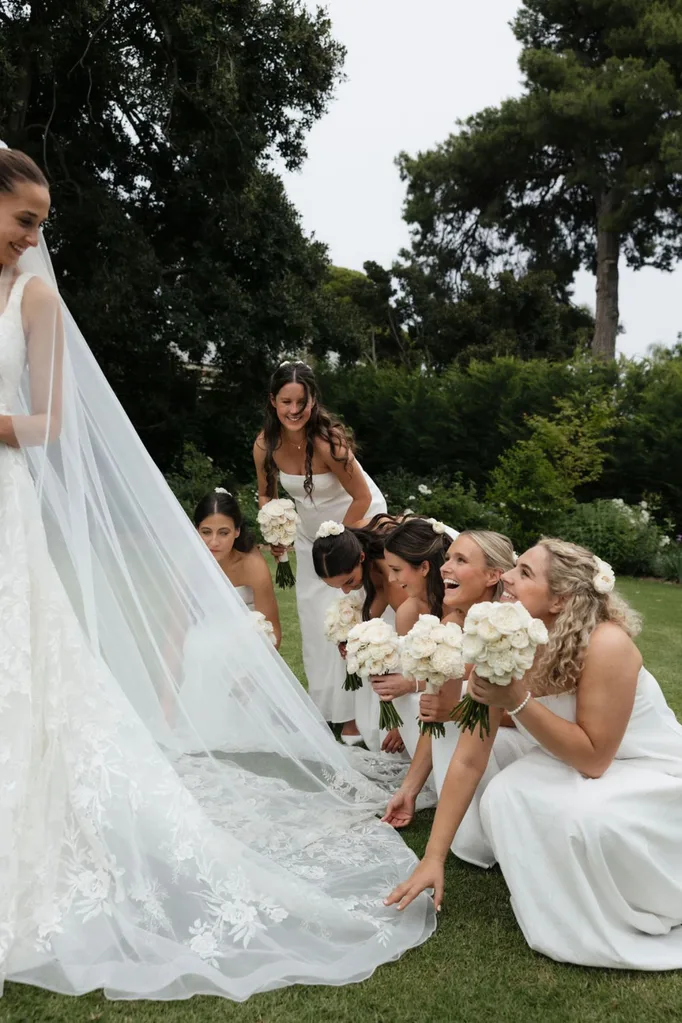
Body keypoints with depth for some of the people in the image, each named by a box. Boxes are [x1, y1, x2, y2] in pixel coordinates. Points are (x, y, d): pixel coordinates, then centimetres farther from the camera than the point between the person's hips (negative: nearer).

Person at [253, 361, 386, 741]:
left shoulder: (328, 439, -32)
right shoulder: (266, 445, -16)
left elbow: (362, 497, -22)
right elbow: (266, 494, 3)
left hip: (359, 518, -6)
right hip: (311, 525, 6)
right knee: (312, 615, 9)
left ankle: (353, 714, 3)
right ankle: (324, 706, 26)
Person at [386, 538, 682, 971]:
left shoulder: (605, 644, -32)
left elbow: (593, 759, -25)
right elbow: (469, 760, -12)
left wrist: (517, 701, -37)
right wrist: (434, 857, -12)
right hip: (572, 767, 5)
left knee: (583, 816, -32)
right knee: (504, 794, -20)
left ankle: (632, 922, 0)